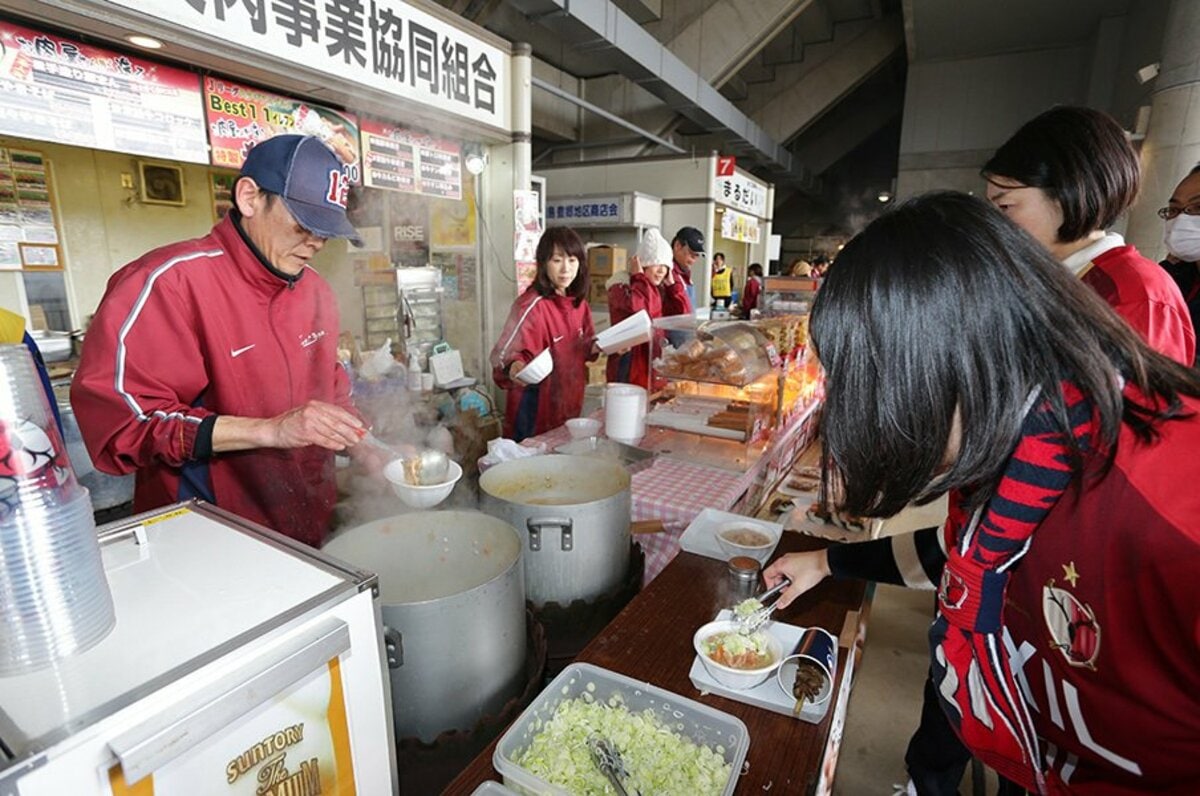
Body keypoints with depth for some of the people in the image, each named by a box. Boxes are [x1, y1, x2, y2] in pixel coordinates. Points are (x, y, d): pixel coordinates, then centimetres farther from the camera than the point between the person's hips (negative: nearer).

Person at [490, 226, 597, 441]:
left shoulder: (579, 303, 2)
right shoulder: (532, 305, -20)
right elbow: (506, 353, -22)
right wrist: (514, 367, -43)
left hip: (570, 406, 7)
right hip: (536, 412, -7)